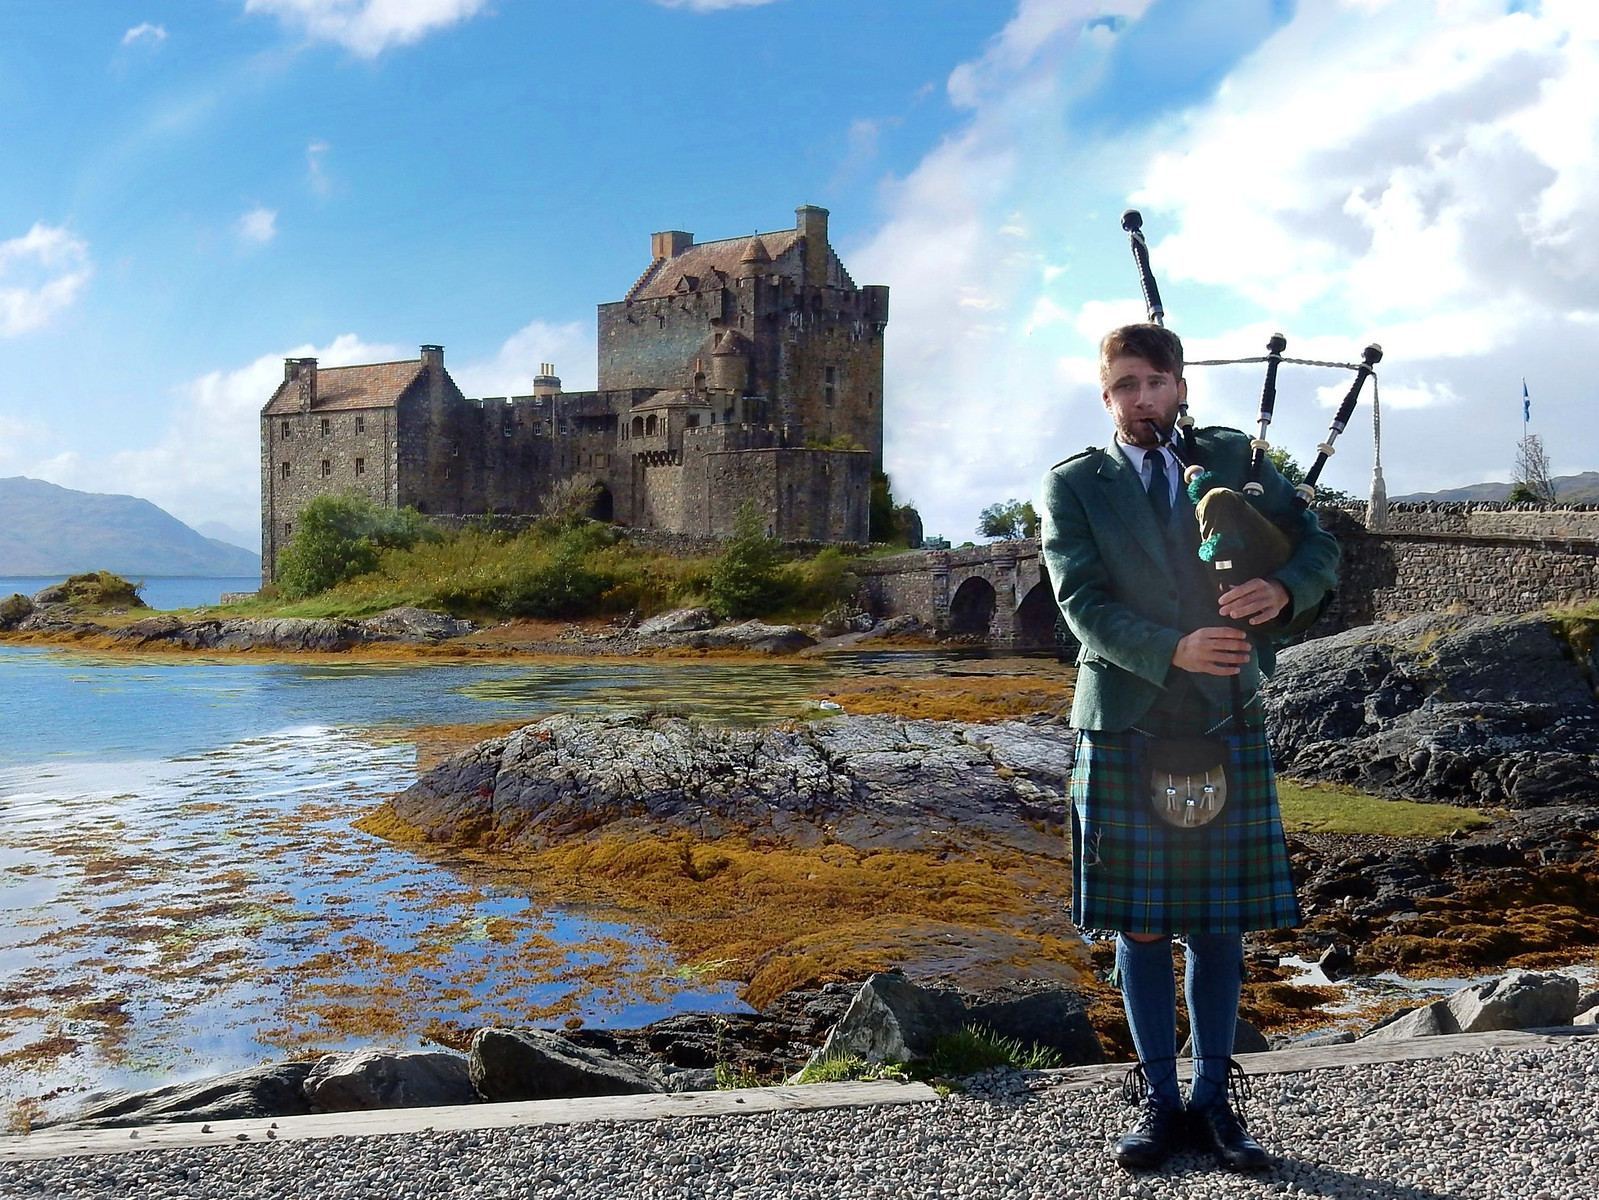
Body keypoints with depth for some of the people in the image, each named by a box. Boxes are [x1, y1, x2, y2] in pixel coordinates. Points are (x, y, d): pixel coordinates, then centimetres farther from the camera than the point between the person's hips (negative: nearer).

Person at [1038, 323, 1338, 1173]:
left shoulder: (1232, 459, 11)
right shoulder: (1073, 486, 5)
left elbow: (1318, 546, 8)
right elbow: (1083, 600, -7)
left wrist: (1285, 590, -15)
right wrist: (1171, 652, -22)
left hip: (1226, 723, 2)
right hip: (1124, 727, -1)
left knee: (1220, 925, 7)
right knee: (1140, 926, 5)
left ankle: (1213, 1100, 19)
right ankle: (1159, 1101, 17)